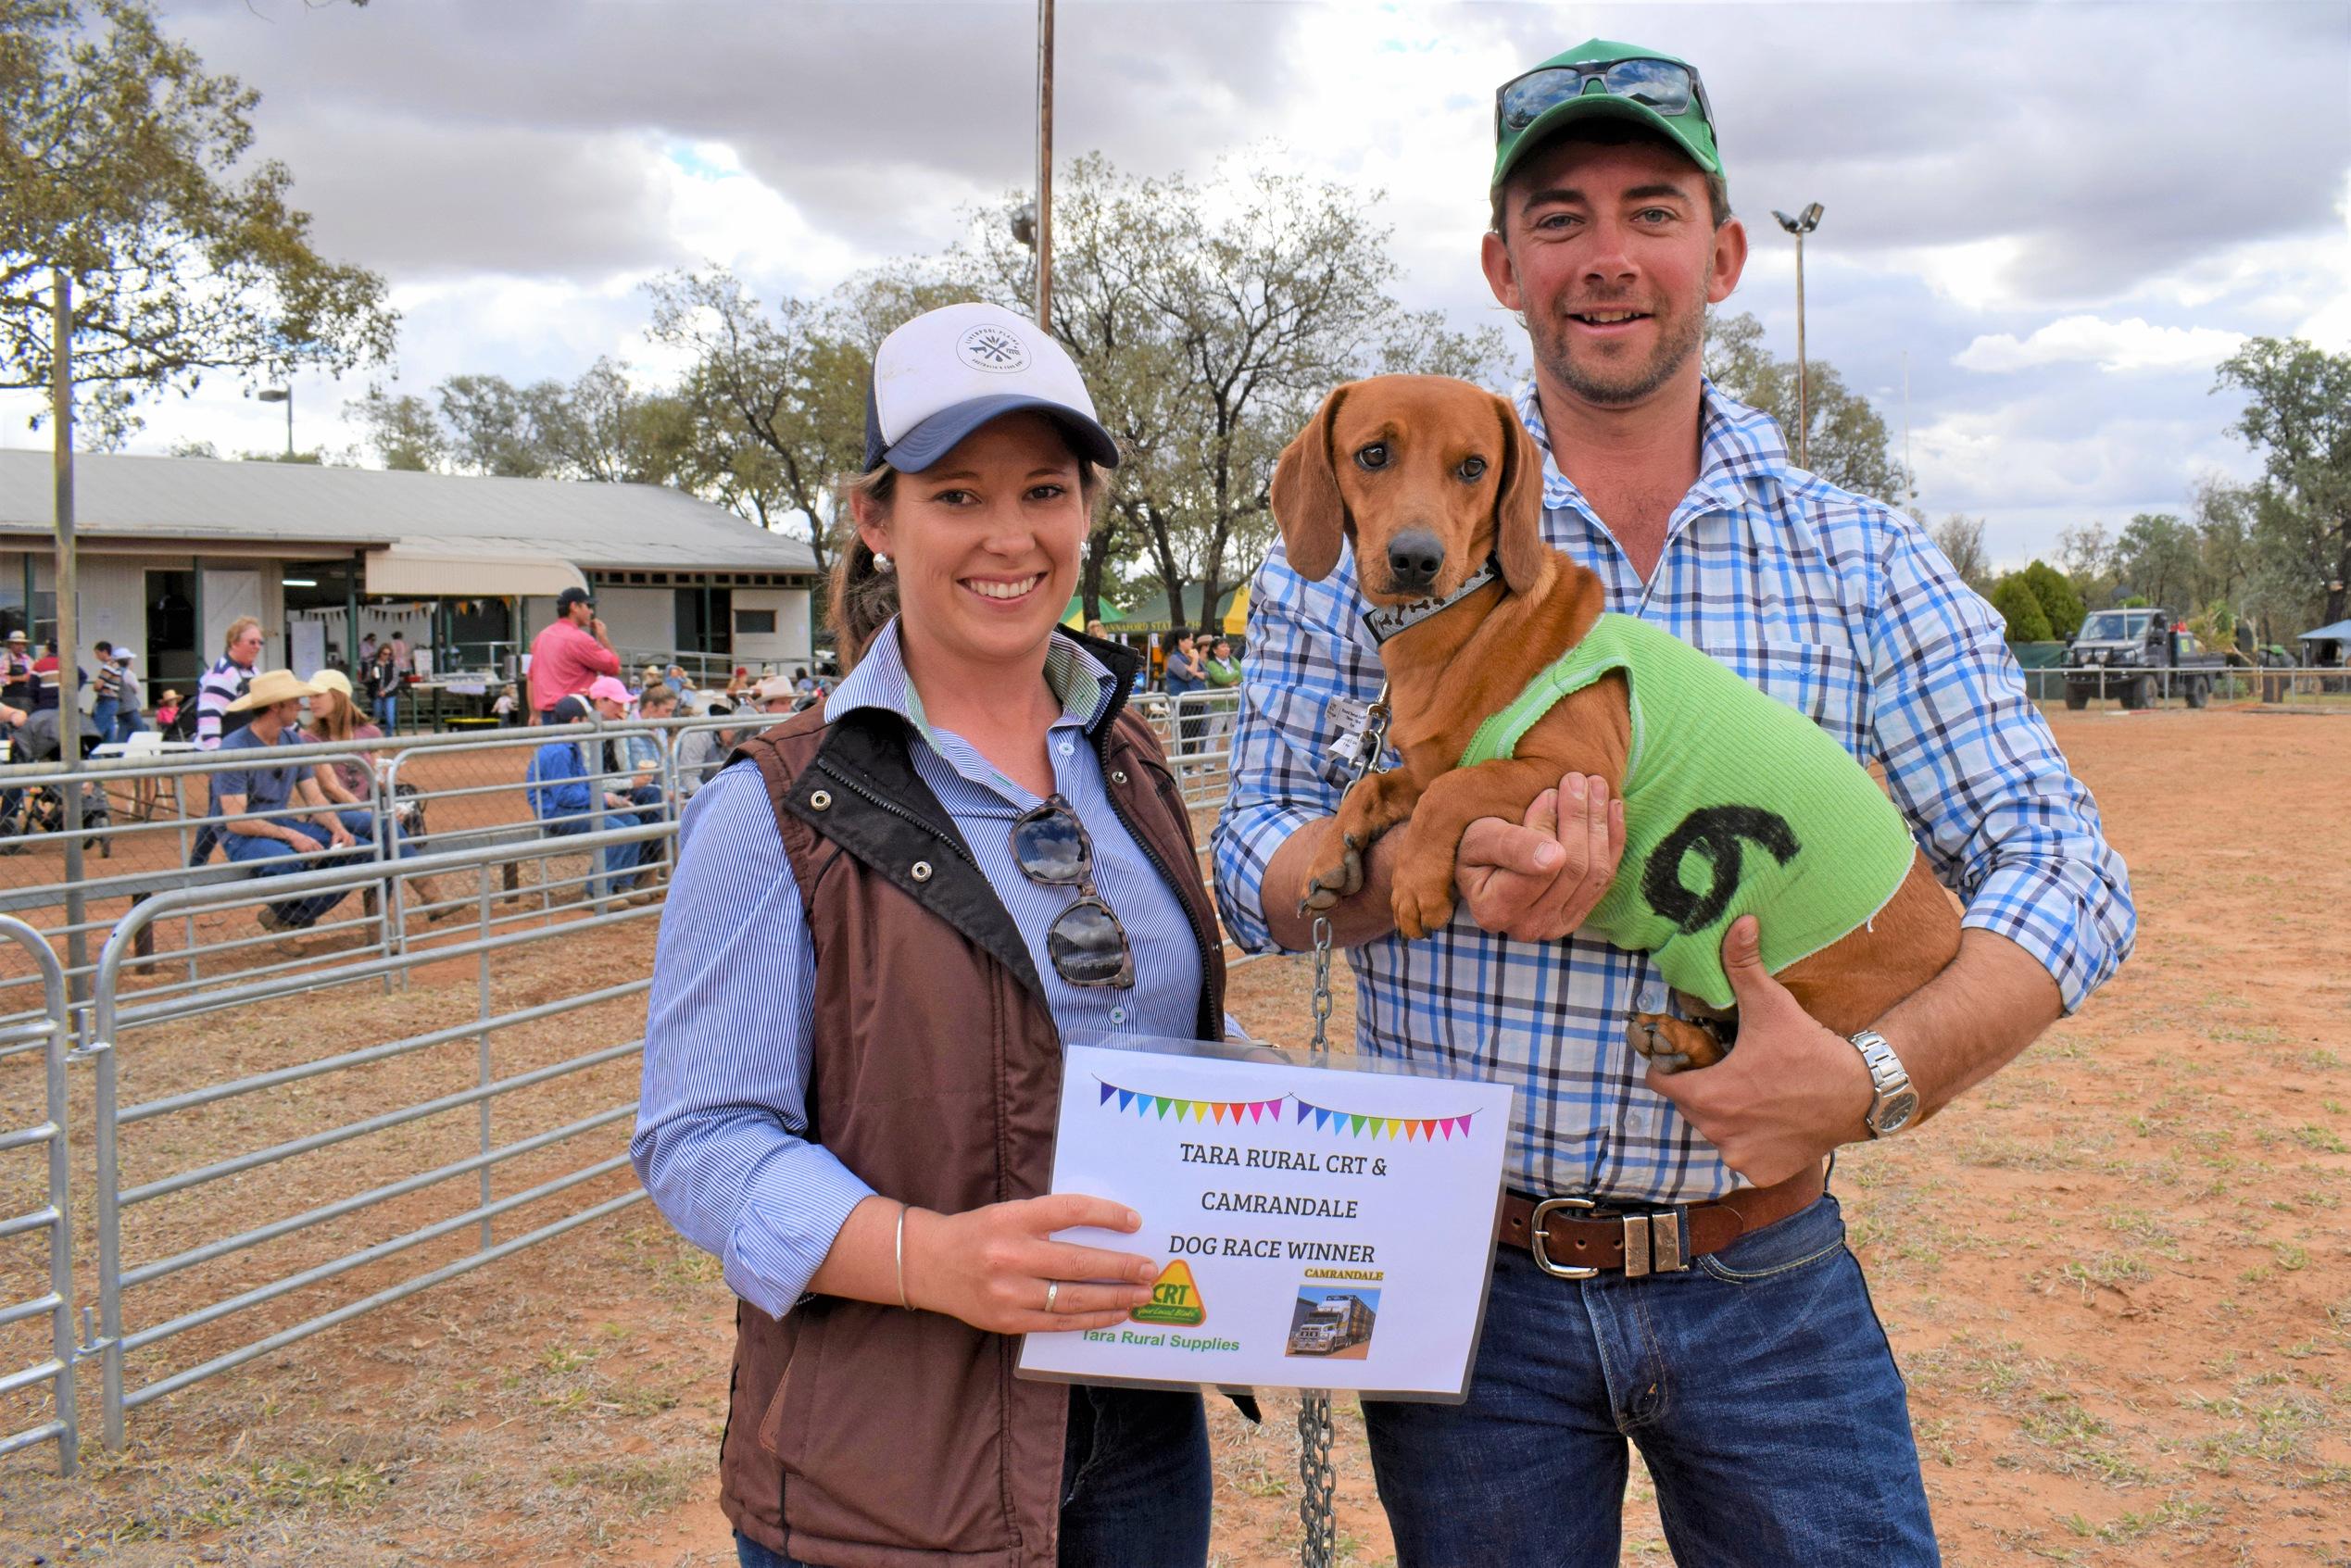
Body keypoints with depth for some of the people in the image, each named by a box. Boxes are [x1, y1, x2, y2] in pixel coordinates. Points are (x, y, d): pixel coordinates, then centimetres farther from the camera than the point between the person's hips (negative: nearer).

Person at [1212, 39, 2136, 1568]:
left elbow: (2065, 867, -3)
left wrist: (1874, 1078, -20)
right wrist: (1442, 868, -24)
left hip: (1769, 1281, 1)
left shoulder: (1865, 560, 1)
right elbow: (1258, 863, -3)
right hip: (1472, 1274, 0)